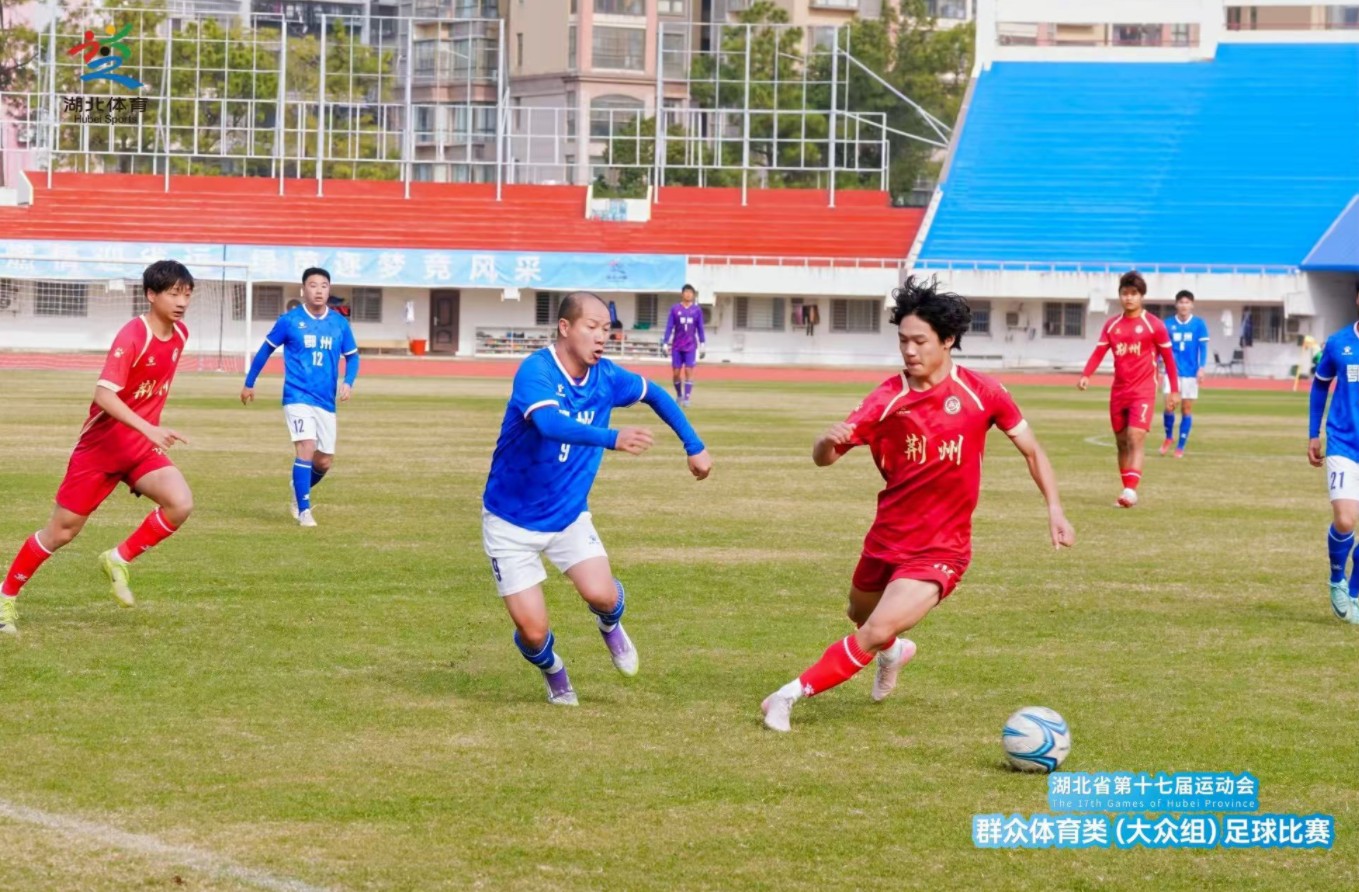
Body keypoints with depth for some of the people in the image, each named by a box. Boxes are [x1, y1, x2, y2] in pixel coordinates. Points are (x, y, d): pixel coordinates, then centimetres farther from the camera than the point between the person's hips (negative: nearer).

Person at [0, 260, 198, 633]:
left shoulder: (180, 335, 1)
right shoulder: (132, 336, -22)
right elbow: (103, 394, -32)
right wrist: (149, 429, -41)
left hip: (142, 447, 6)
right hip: (101, 445, -6)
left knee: (180, 504, -21)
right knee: (62, 531, 2)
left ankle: (119, 560, 0)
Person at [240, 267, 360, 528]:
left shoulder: (339, 323, 4)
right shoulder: (289, 320, -4)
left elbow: (352, 356, 13)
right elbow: (266, 350, 8)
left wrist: (348, 382, -6)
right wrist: (249, 384, 14)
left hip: (326, 401, 4)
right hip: (298, 396, -4)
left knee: (324, 461, 9)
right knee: (306, 448, -20)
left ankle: (299, 492, 38)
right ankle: (304, 511, -12)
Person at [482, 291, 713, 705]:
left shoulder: (605, 377, -7)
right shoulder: (536, 371, -25)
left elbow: (655, 395, 15)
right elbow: (550, 424, -45)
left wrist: (694, 447, 12)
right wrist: (613, 439, -59)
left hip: (568, 513, 4)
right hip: (511, 519, -4)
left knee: (601, 594, -20)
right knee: (533, 631, -7)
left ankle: (610, 625, 17)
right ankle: (552, 670, 30)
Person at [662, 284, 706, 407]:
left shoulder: (697, 310, 2)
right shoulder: (675, 309, 0)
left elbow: (700, 328, 7)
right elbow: (669, 327, 1)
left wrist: (702, 345, 6)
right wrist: (665, 343, -3)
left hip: (691, 346, 0)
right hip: (677, 346, 0)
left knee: (689, 372, -8)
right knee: (676, 373, 4)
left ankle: (687, 398, -6)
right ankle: (679, 395, 25)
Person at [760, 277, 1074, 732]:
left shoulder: (981, 393, -12)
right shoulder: (888, 398, -12)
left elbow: (1031, 449, 2)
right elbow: (823, 458, -18)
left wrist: (1055, 510, -7)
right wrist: (829, 441, -42)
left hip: (940, 550, -3)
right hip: (886, 540, 3)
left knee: (875, 634, -21)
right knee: (860, 615, 27)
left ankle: (792, 694, -5)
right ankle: (894, 651, 63)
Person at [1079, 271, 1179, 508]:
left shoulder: (1153, 325, -4)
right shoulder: (1111, 325, 8)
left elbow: (1168, 358, 0)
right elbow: (1099, 353, 0)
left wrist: (1174, 391, 0)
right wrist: (1085, 376, -17)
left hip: (1143, 391, -5)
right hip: (1118, 391, 5)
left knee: (1136, 439, -18)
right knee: (1122, 442, 9)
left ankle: (1131, 490, -27)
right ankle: (1127, 492, 17)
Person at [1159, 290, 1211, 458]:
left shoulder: (1199, 324, 0)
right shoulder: (1168, 324, 3)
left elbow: (1203, 347, 0)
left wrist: (1201, 368, -10)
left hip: (1190, 373, 0)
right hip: (1172, 372, 0)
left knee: (1187, 409, 2)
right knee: (1169, 406, -11)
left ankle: (1181, 447, 11)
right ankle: (1169, 437, 15)